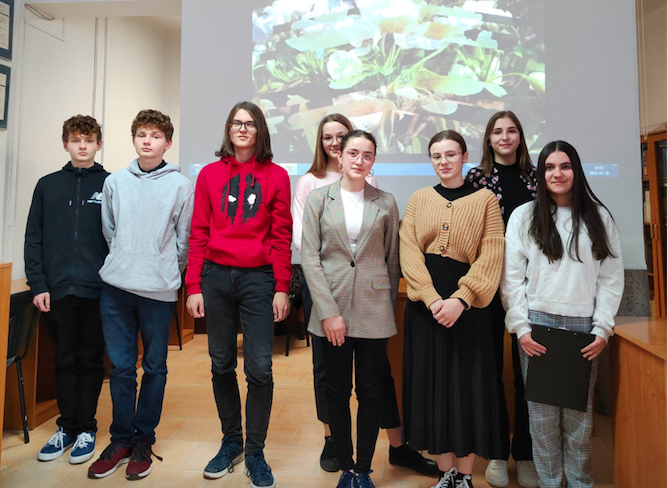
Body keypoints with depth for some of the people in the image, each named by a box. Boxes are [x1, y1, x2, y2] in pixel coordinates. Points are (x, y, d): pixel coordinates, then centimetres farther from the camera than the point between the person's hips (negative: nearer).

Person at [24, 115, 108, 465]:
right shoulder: (48, 186, 10)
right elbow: (33, 239, 8)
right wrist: (38, 284, -1)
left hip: (97, 291, -2)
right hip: (57, 291, 2)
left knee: (91, 360, 7)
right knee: (65, 360, 12)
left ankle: (86, 428, 20)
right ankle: (66, 426, 26)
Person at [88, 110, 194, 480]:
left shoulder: (181, 186, 0)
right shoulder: (115, 182, 9)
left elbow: (185, 241, 2)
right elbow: (109, 232, 15)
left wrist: (166, 273, 6)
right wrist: (123, 265, 14)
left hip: (158, 290, -2)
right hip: (116, 287, 3)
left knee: (155, 368, 8)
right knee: (121, 367, 9)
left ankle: (144, 440, 22)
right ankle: (121, 439, 24)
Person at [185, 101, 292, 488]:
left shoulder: (276, 176, 4)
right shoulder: (210, 174, 9)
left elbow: (281, 236, 1)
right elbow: (199, 233, 7)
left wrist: (282, 288, -4)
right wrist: (194, 286, 1)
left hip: (258, 278, -2)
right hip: (216, 276, 2)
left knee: (259, 368, -2)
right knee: (222, 365, 11)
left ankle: (255, 452, 17)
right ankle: (231, 442, 29)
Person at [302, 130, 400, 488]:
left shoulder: (385, 203, 6)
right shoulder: (319, 198, 2)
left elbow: (392, 259, 9)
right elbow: (310, 257, -3)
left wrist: (390, 308, 7)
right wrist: (328, 311, -10)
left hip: (374, 312, 1)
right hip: (330, 310, 0)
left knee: (371, 394, 8)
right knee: (337, 393, 9)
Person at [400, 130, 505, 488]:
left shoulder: (485, 199, 3)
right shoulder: (419, 199, 9)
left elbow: (491, 256, -6)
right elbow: (409, 252, -1)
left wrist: (460, 300, -18)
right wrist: (433, 299, -14)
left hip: (468, 303, -2)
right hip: (425, 302, 2)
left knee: (467, 385, 4)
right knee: (431, 384, 7)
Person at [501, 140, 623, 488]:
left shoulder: (599, 217, 9)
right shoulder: (524, 216, 4)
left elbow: (611, 278, 6)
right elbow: (511, 277, 0)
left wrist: (602, 329, -2)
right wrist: (521, 328, -6)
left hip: (583, 328, 1)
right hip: (538, 325, -1)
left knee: (580, 413, 7)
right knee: (542, 411, 5)